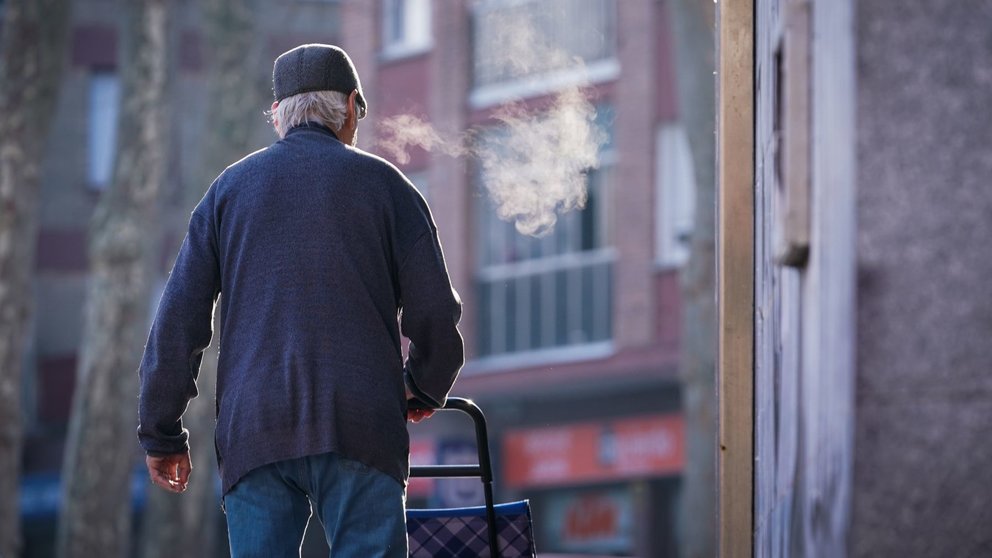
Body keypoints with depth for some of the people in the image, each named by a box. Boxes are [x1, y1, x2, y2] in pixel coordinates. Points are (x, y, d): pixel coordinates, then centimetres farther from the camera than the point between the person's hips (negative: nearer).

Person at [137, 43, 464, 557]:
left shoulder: (231, 187, 14)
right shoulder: (383, 183, 8)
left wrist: (161, 434, 14)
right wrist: (424, 390, 24)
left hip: (253, 430, 2)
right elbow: (434, 311, 5)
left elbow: (177, 319, 9)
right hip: (360, 427, -2)